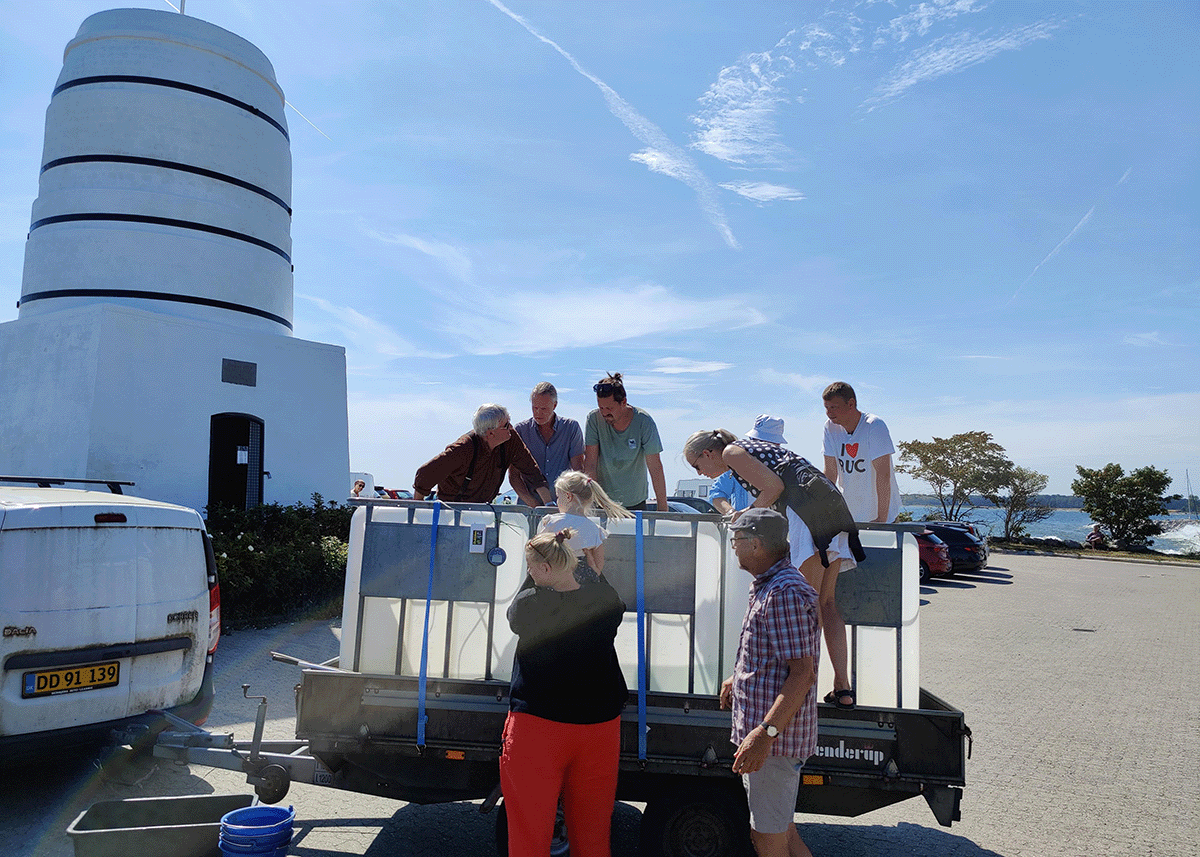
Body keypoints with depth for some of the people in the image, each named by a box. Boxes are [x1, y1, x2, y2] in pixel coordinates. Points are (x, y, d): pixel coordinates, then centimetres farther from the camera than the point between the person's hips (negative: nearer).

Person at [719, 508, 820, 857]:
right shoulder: (768, 586, 13)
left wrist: (765, 733, -30)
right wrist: (737, 678, 34)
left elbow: (803, 673, -25)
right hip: (762, 730, 11)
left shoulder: (784, 592, -21)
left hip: (774, 737, -11)